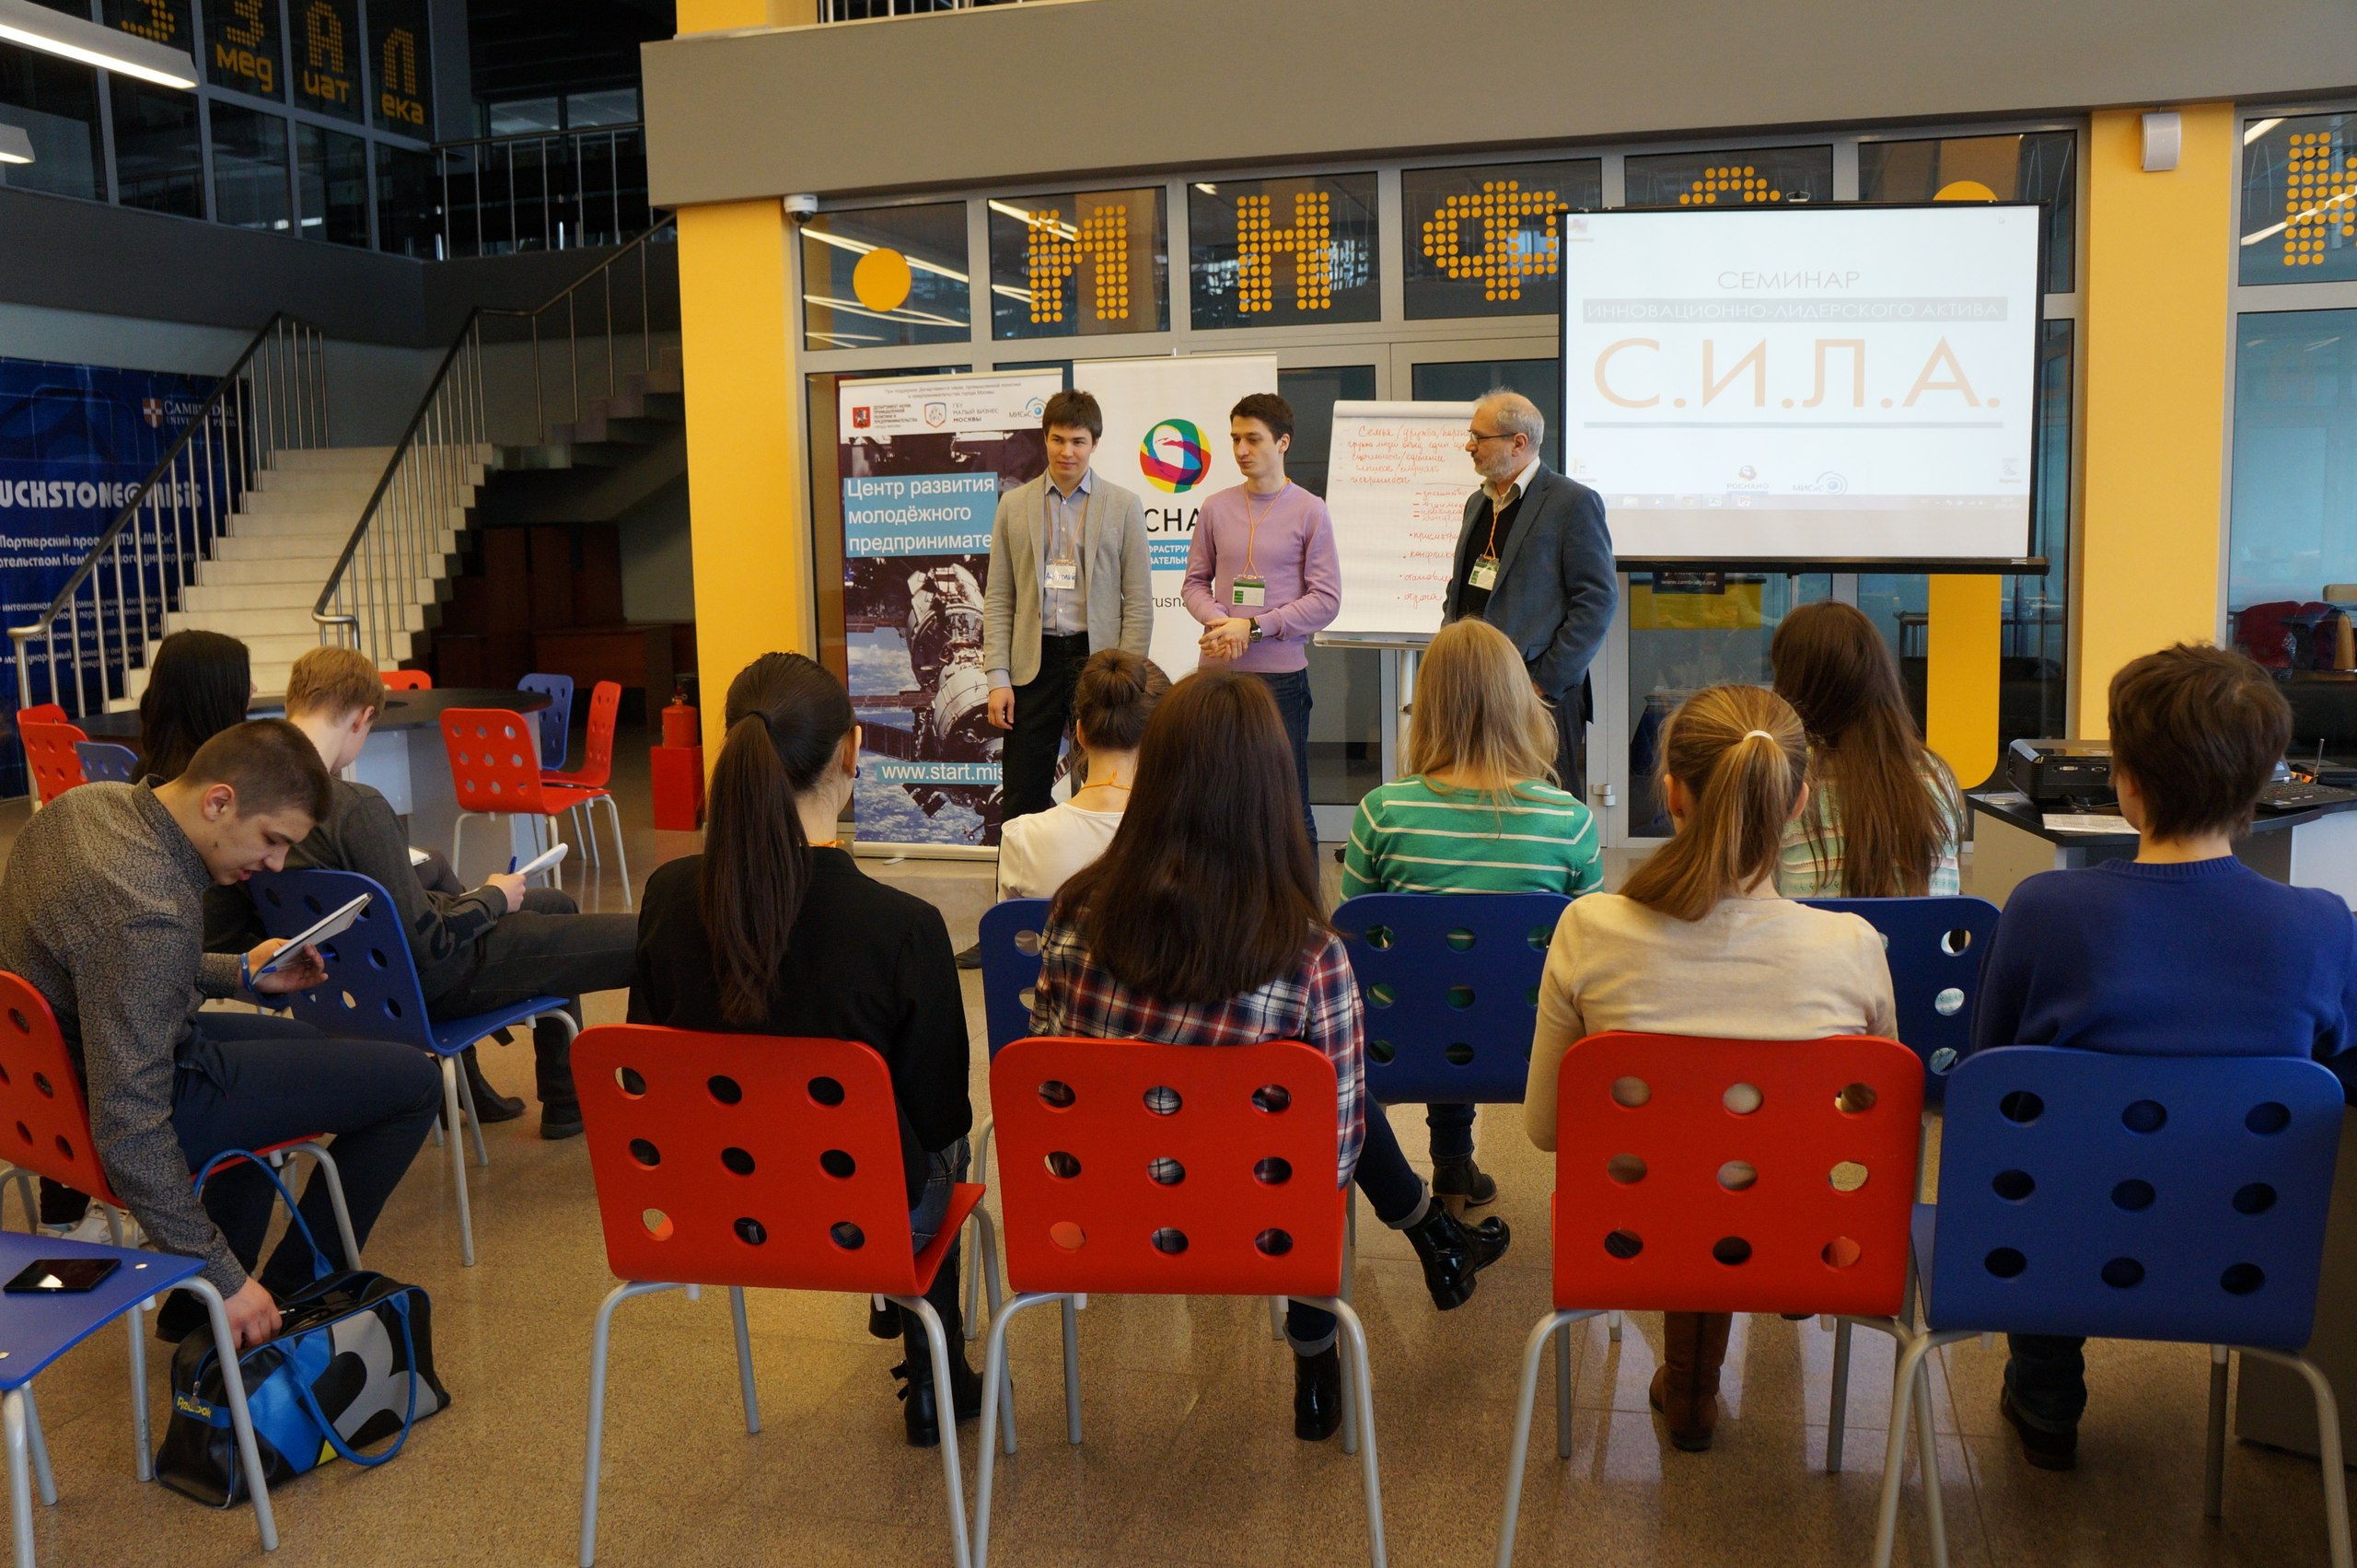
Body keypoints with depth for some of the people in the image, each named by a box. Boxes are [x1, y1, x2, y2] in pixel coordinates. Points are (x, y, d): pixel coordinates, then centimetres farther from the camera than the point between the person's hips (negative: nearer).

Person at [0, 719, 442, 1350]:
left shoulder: (87, 803, -4)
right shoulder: (147, 913, -33)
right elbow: (130, 1134, -32)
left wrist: (238, 972, 8)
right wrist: (224, 1276, -24)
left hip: (53, 1074, 10)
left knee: (297, 1044, 33)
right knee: (413, 1081, -7)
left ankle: (196, 1310, 31)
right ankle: (291, 1297, 12)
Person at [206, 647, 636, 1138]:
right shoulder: (355, 808, -31)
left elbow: (221, 929, 4)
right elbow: (426, 942, -27)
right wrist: (494, 897, -7)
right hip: (433, 981, -10)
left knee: (557, 906, 33)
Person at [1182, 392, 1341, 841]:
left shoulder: (1309, 510, 0)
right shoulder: (1216, 508, 9)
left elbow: (1326, 600, -4)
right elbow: (1195, 581, 13)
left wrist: (1253, 627, -11)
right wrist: (1218, 620, -9)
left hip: (1281, 673, -3)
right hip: (1217, 671, 3)